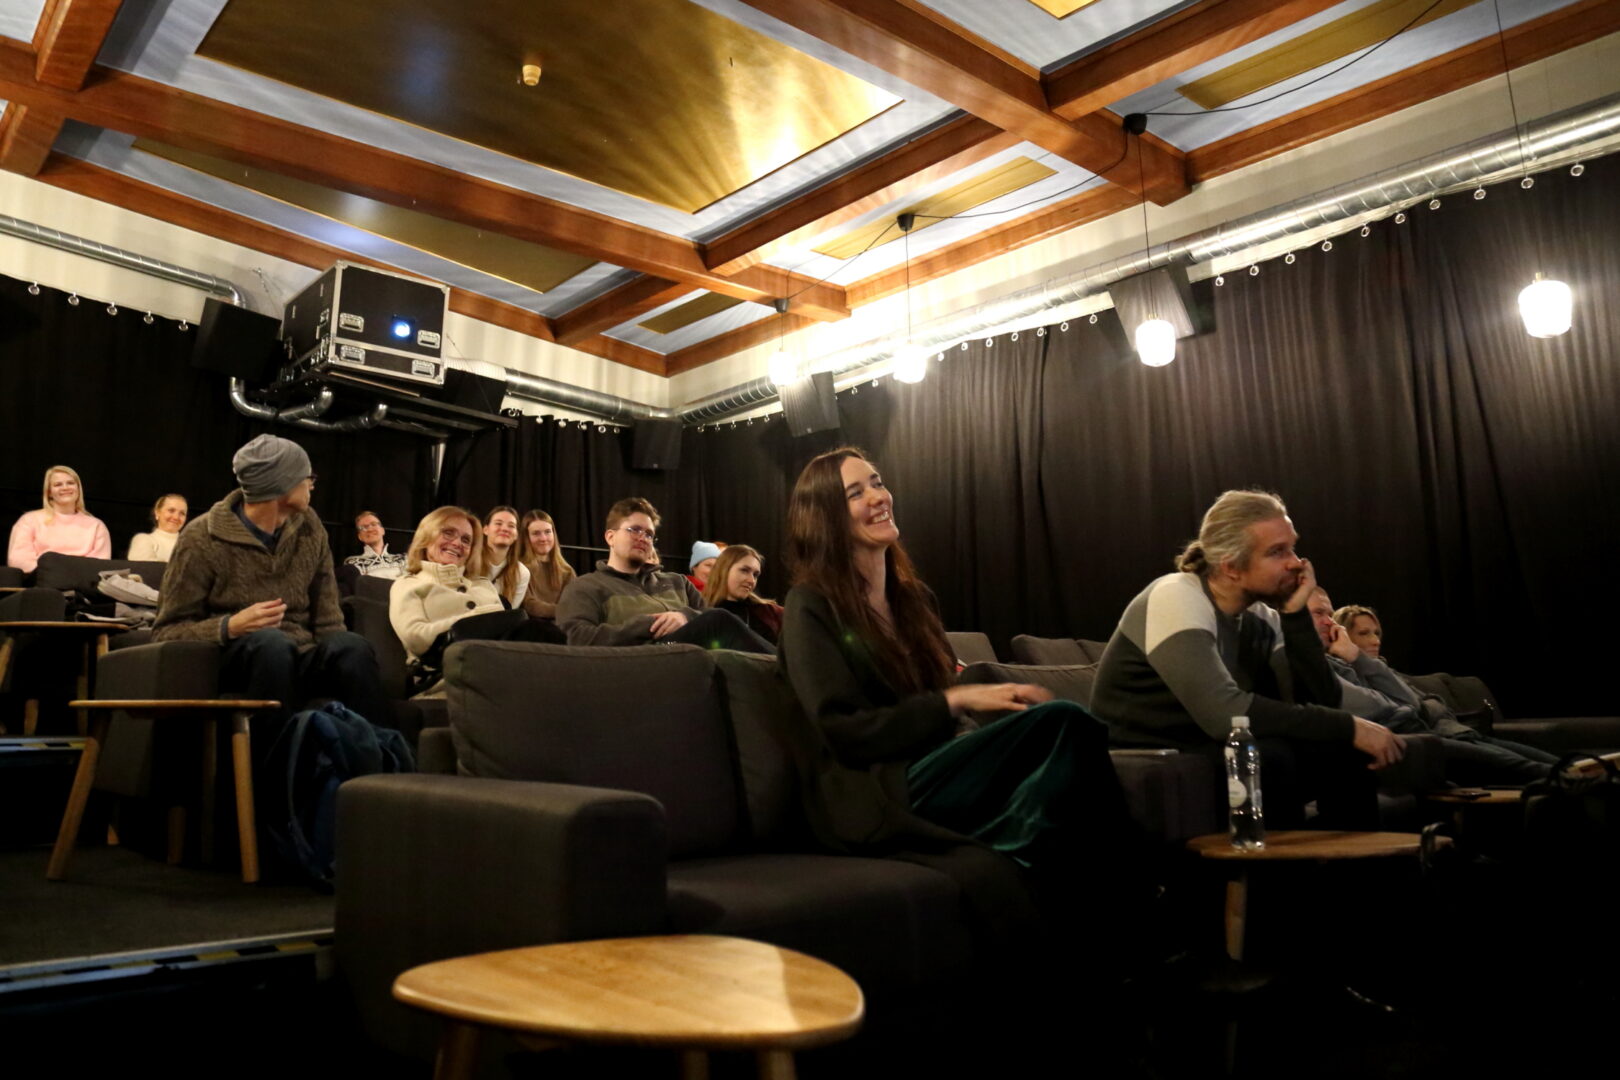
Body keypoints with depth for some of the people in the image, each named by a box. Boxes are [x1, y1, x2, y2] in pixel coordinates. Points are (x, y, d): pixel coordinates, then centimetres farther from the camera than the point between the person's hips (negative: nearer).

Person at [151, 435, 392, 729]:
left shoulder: (309, 527, 9)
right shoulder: (202, 539, -4)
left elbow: (326, 621, 8)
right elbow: (166, 632, -2)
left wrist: (340, 662, -11)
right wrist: (230, 627, -20)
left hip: (299, 659, 3)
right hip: (238, 658, -3)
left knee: (352, 646, -31)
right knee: (272, 642, -38)